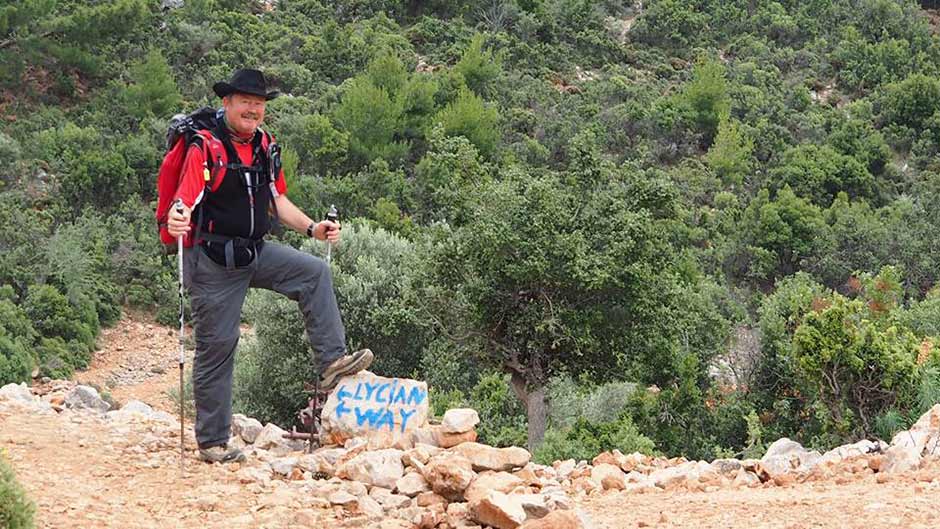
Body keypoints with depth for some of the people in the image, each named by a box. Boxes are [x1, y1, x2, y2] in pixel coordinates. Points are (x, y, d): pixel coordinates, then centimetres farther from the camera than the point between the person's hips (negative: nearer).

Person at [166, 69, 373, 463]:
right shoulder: (205, 149, -15)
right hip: (213, 261, -7)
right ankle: (212, 442, 6)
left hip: (255, 253, 7)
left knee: (315, 273, -8)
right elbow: (184, 202, -25)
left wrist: (312, 228, 7)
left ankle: (331, 362, -9)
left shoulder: (264, 147, 8)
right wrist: (177, 220, -47)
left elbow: (276, 200, 17)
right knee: (217, 345, -2)